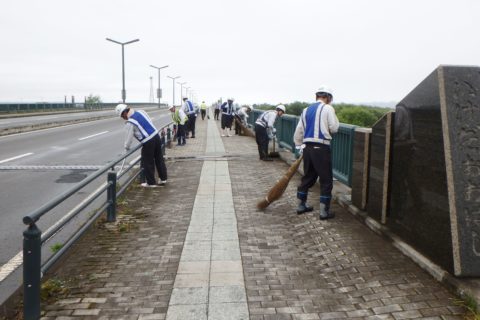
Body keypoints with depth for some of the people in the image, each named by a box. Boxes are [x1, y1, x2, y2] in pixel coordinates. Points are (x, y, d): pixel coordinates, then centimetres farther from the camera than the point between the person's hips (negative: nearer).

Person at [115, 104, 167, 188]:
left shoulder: (129, 123, -11)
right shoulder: (141, 112, 8)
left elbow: (128, 138, -6)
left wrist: (126, 148, 11)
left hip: (148, 143, -7)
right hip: (156, 136, 7)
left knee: (148, 163, 8)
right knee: (159, 159, 16)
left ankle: (151, 182, 18)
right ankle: (163, 178, 27)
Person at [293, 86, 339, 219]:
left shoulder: (306, 110, 14)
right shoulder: (328, 108, -4)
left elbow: (298, 132, 15)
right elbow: (334, 128, -5)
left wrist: (300, 146, 24)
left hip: (307, 148, 6)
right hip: (321, 148, -6)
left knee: (308, 177, 19)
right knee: (326, 179, 3)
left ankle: (301, 205, 27)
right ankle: (324, 211, 5)